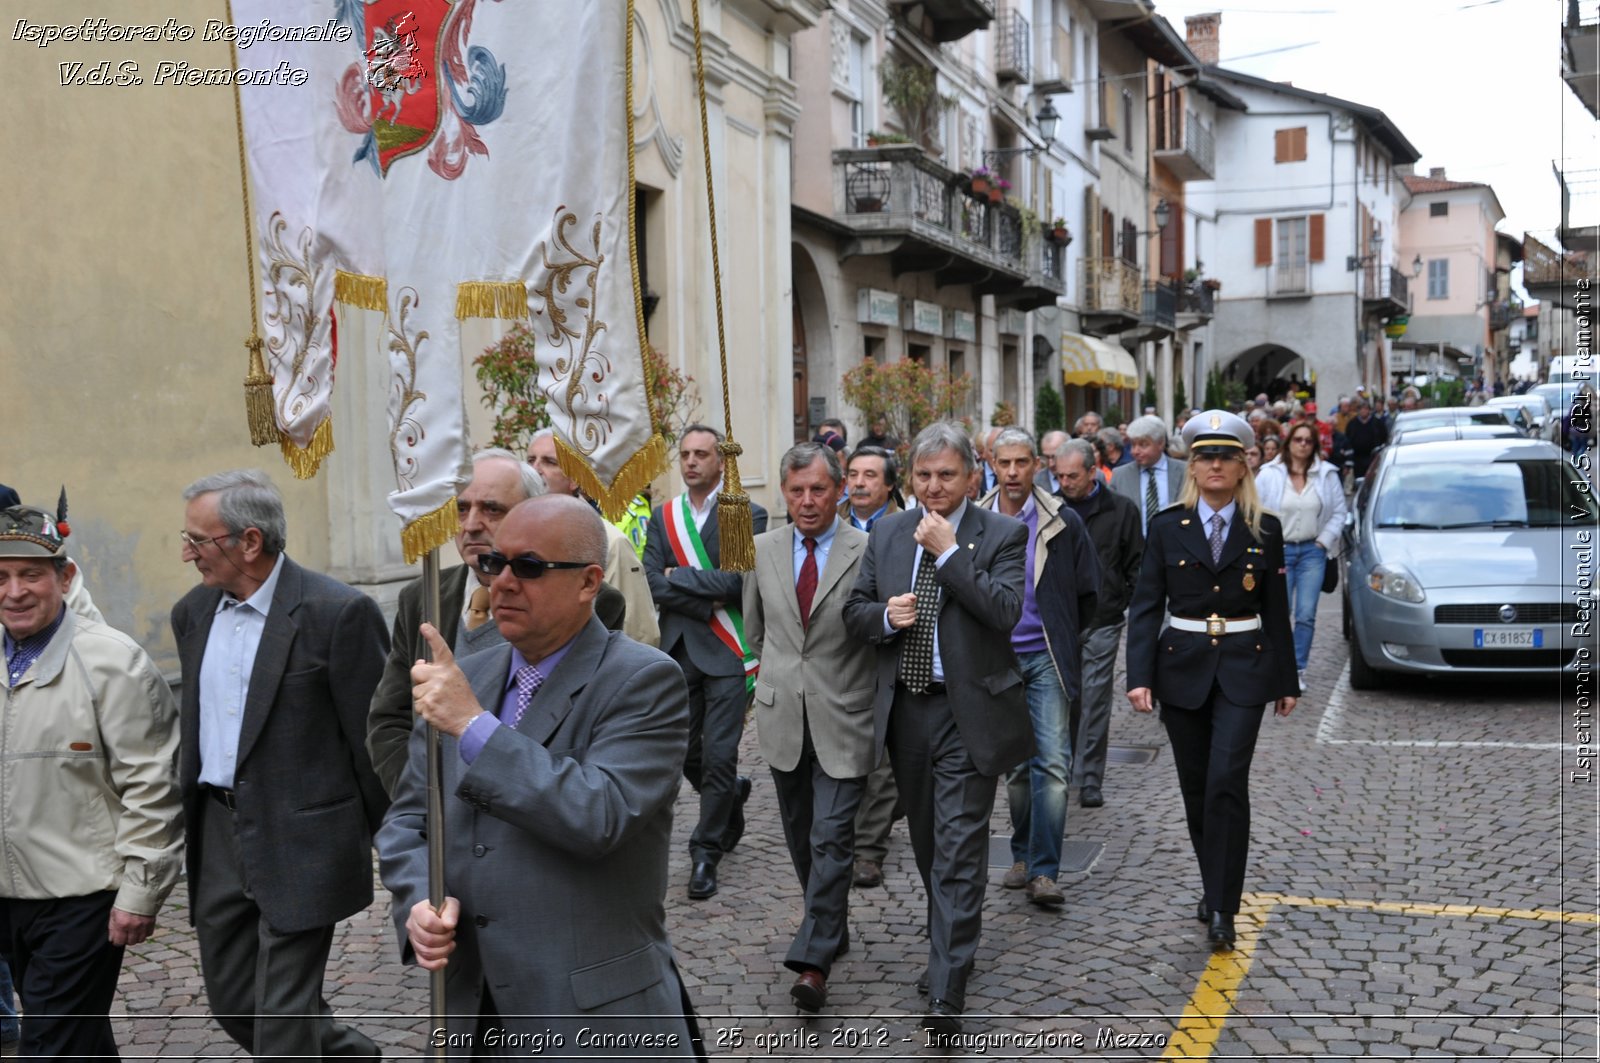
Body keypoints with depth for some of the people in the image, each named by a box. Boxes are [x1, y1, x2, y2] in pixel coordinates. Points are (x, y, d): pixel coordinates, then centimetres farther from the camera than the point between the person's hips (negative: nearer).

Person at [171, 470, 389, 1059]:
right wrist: (193, 810, 17)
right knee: (232, 1003, 16)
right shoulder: (192, 612, 7)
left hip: (300, 841, -7)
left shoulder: (338, 612, -16)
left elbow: (374, 737, -11)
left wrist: (388, 842, -6)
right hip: (218, 831, 8)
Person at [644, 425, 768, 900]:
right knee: (685, 754, 11)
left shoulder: (746, 514, -4)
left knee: (718, 755, -5)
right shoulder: (663, 516, 8)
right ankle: (732, 795, 42)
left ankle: (707, 852, 9)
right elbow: (656, 585, -1)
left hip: (727, 649, -4)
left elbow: (736, 582, -16)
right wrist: (705, 604, -11)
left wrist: (678, 576, -9)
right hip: (679, 648, 5)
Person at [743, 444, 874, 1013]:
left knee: (832, 838, -7)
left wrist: (837, 676, 3)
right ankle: (830, 928, 33)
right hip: (783, 716, 4)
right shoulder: (764, 549, 3)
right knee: (801, 835, 15)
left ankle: (813, 960, -5)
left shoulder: (868, 551, -9)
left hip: (842, 718, -4)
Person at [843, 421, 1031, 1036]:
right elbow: (854, 613, 10)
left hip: (967, 711, -5)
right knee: (927, 844, 18)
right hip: (905, 708, 5)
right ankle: (951, 938, 39)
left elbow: (1006, 612, -18)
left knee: (959, 851, -6)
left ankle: (947, 992, -3)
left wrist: (948, 553, -19)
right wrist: (883, 615, -12)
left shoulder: (1001, 535, -5)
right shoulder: (886, 534, 8)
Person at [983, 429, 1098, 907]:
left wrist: (1060, 635, 10)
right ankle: (1023, 856, 26)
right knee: (1015, 763, 11)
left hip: (1045, 657, -2)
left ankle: (1043, 871, -9)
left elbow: (1088, 591, 8)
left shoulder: (1063, 523, -1)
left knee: (1052, 761, -12)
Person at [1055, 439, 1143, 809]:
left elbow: (1136, 567, 6)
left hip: (1101, 623, -2)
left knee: (1095, 701, -1)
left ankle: (1089, 779, 5)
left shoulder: (1121, 510, 2)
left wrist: (1135, 611, -1)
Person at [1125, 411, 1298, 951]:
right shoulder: (1167, 527, 2)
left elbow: (1276, 610, 7)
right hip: (1182, 668, 2)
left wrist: (1285, 681, 8)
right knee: (1196, 787, 9)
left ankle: (1221, 907, -5)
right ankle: (1217, 890, 27)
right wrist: (1139, 676, -11)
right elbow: (1146, 605, -2)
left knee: (1227, 782, -12)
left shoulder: (1264, 530, 3)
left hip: (1243, 669, -1)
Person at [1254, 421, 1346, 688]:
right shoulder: (1269, 475, -1)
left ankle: (1298, 669, 5)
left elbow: (1338, 513, 8)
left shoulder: (1327, 475, 3)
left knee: (1306, 615, -4)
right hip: (1279, 551, -1)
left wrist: (1323, 542, -1)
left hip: (1312, 551, 1)